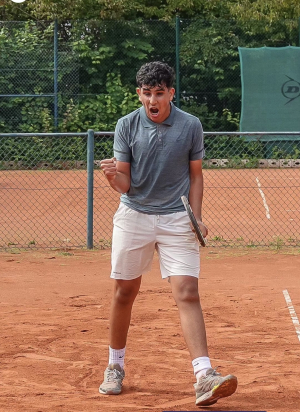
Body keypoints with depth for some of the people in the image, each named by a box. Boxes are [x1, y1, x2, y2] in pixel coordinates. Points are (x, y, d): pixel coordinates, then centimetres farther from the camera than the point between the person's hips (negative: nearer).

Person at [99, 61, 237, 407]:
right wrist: (113, 176, -28)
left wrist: (196, 218, -5)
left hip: (176, 218, -1)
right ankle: (115, 366, 26)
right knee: (124, 292, 7)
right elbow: (125, 184, -5)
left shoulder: (190, 126, -4)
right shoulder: (127, 126, -4)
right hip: (134, 216, 1)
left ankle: (203, 376, -21)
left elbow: (195, 176, 6)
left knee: (187, 293, -12)